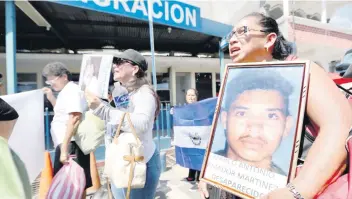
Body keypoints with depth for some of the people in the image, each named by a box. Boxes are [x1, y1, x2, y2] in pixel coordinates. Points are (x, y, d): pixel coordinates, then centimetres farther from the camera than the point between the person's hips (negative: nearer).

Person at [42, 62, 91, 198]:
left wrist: (64, 149, -24)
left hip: (70, 144, -9)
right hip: (65, 144, 9)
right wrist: (51, 98, 18)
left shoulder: (72, 91, -12)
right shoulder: (65, 92, 17)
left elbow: (74, 119, -21)